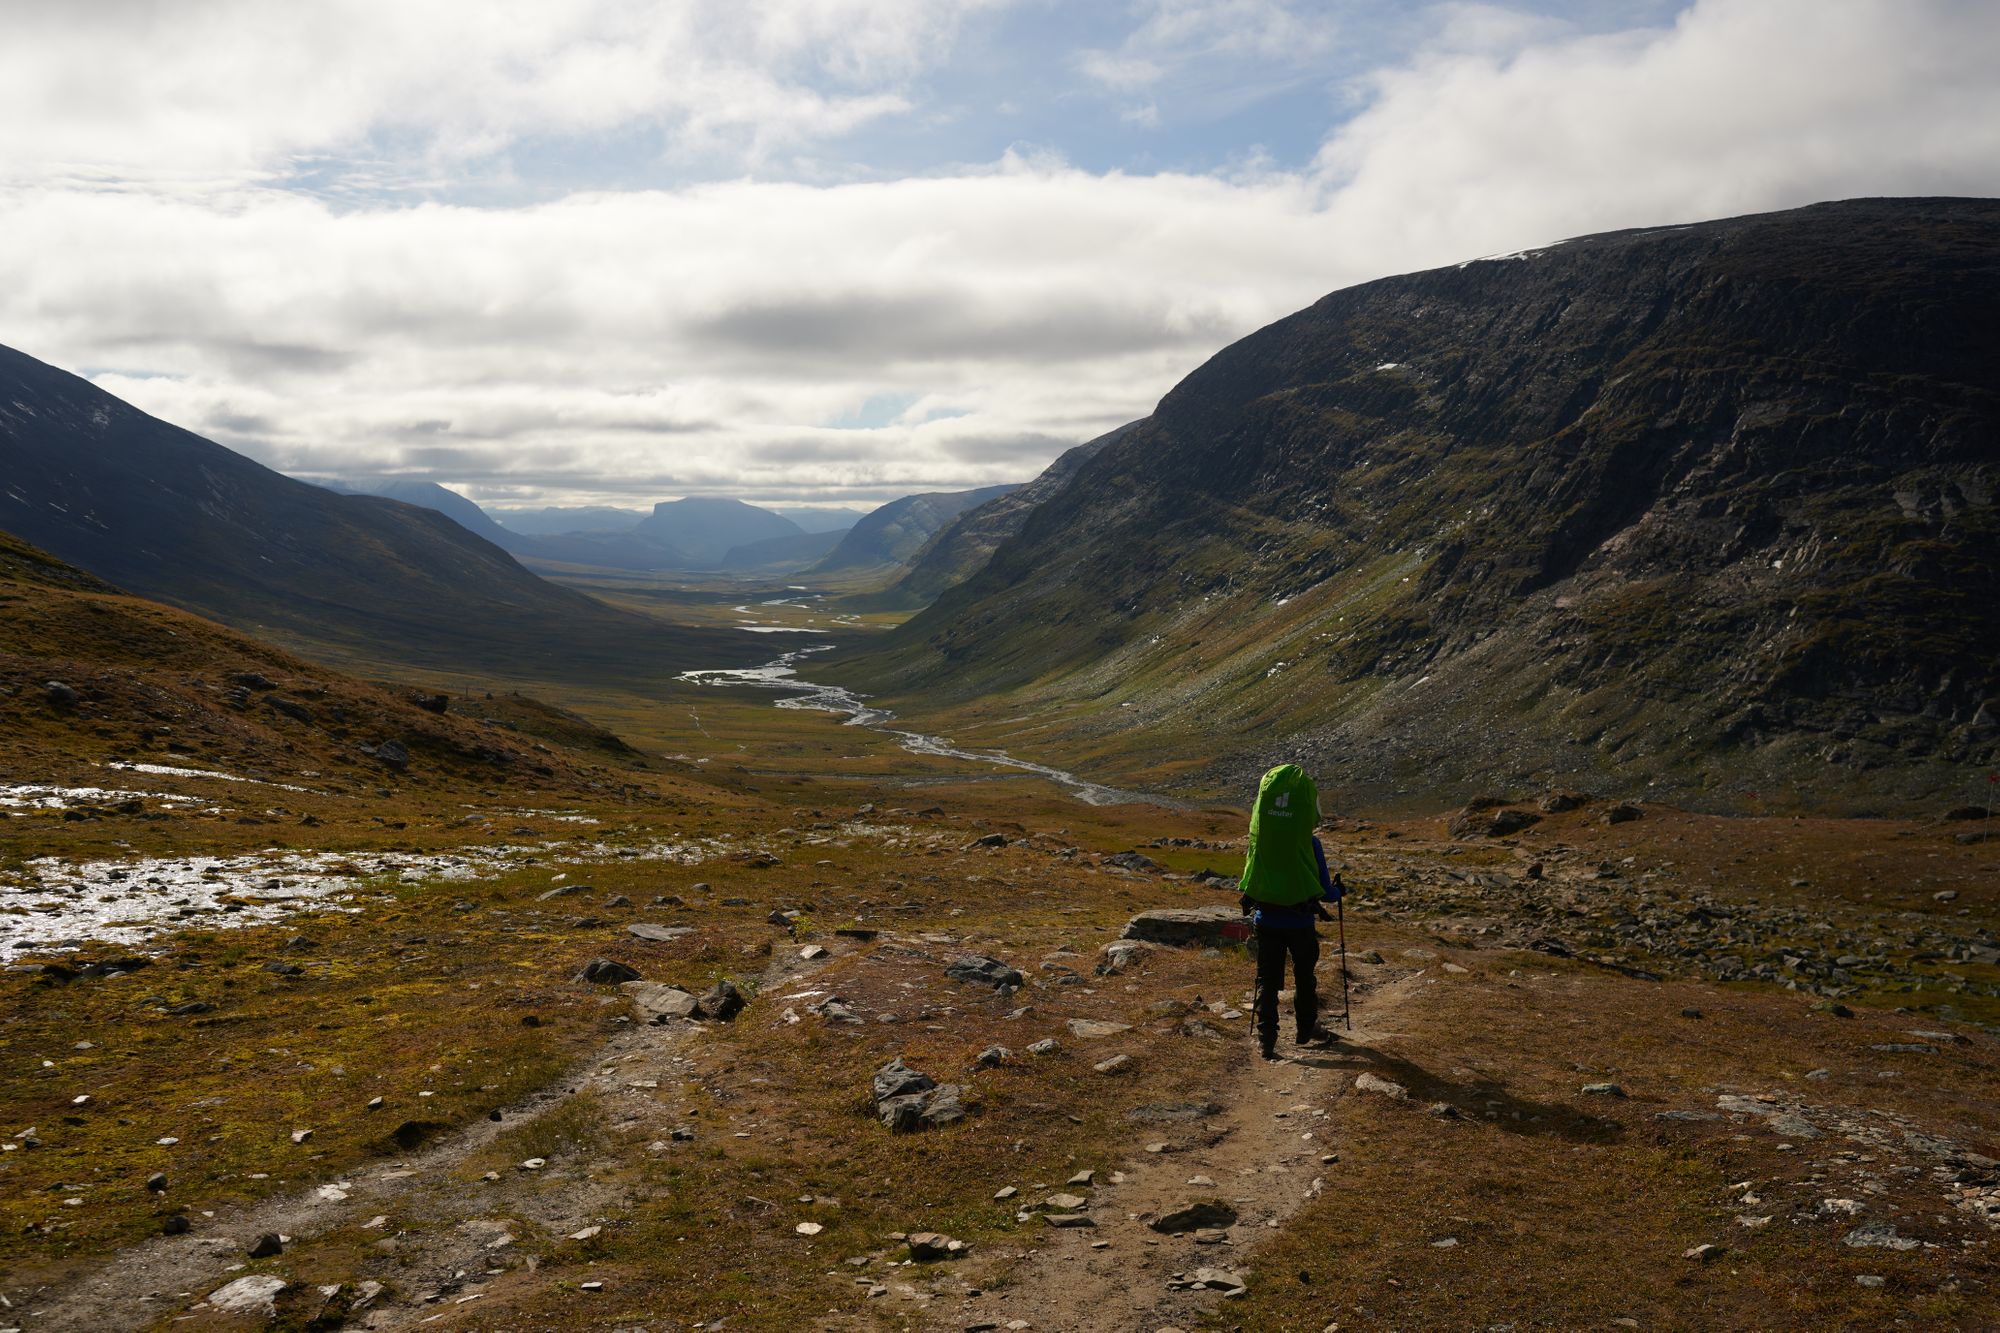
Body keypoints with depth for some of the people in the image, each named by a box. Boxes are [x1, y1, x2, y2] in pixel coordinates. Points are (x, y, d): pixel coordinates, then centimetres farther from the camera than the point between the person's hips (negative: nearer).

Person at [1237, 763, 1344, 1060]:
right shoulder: (1309, 843, -16)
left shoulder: (1259, 838, -6)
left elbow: (1249, 882, 6)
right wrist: (1338, 890, 14)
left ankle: (1266, 1039, 5)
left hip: (1267, 921, 2)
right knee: (1304, 979, 18)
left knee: (1268, 981, 9)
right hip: (1300, 923, -2)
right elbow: (1324, 891, -8)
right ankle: (1307, 1030, 33)